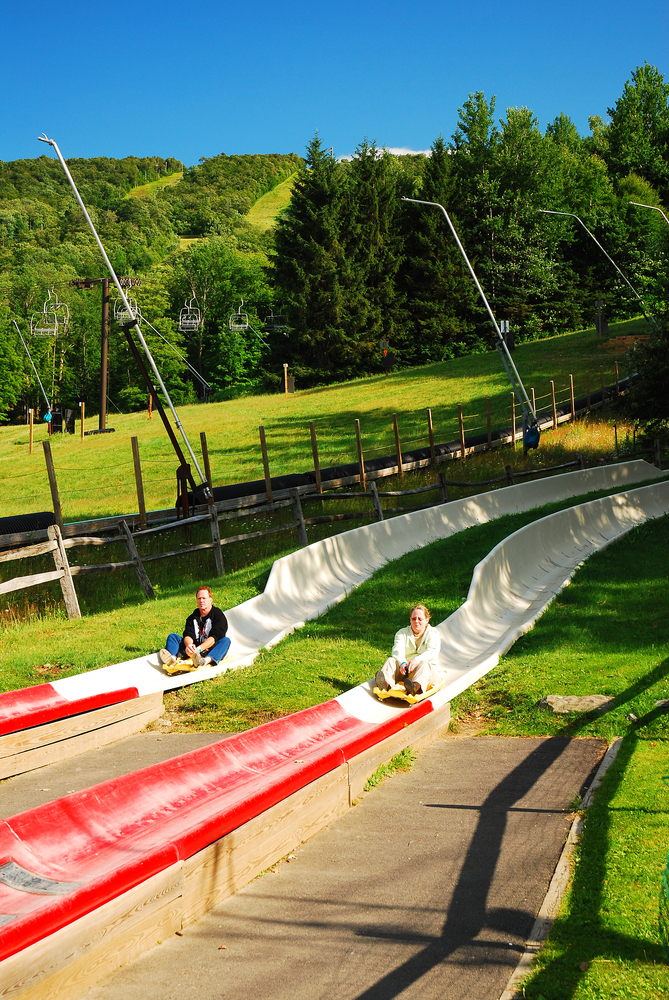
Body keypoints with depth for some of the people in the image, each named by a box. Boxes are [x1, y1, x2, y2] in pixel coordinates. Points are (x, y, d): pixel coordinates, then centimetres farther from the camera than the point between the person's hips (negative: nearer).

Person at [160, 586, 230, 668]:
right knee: (172, 636, -4)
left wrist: (199, 649, -30)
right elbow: (188, 635, -1)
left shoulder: (218, 615, 1)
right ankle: (172, 658, -39)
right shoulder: (192, 618, 14)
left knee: (226, 640, -31)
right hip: (194, 650, 4)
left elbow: (214, 637, -14)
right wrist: (189, 645, -27)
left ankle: (205, 661, -61)